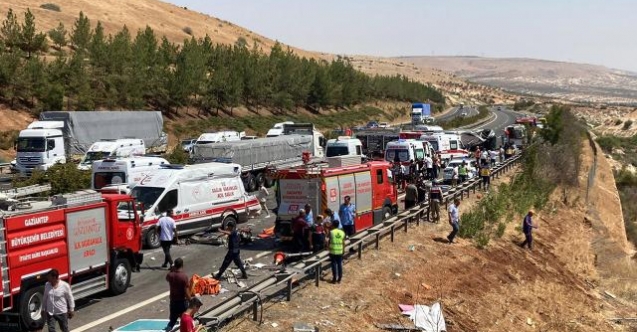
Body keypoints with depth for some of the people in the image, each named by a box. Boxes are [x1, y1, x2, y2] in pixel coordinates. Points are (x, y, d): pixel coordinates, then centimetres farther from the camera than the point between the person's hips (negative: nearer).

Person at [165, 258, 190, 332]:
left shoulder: (170, 275, -8)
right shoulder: (184, 276, -20)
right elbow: (186, 292, -19)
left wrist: (171, 270, 9)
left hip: (173, 301, 4)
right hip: (182, 301, -4)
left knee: (172, 320, 14)